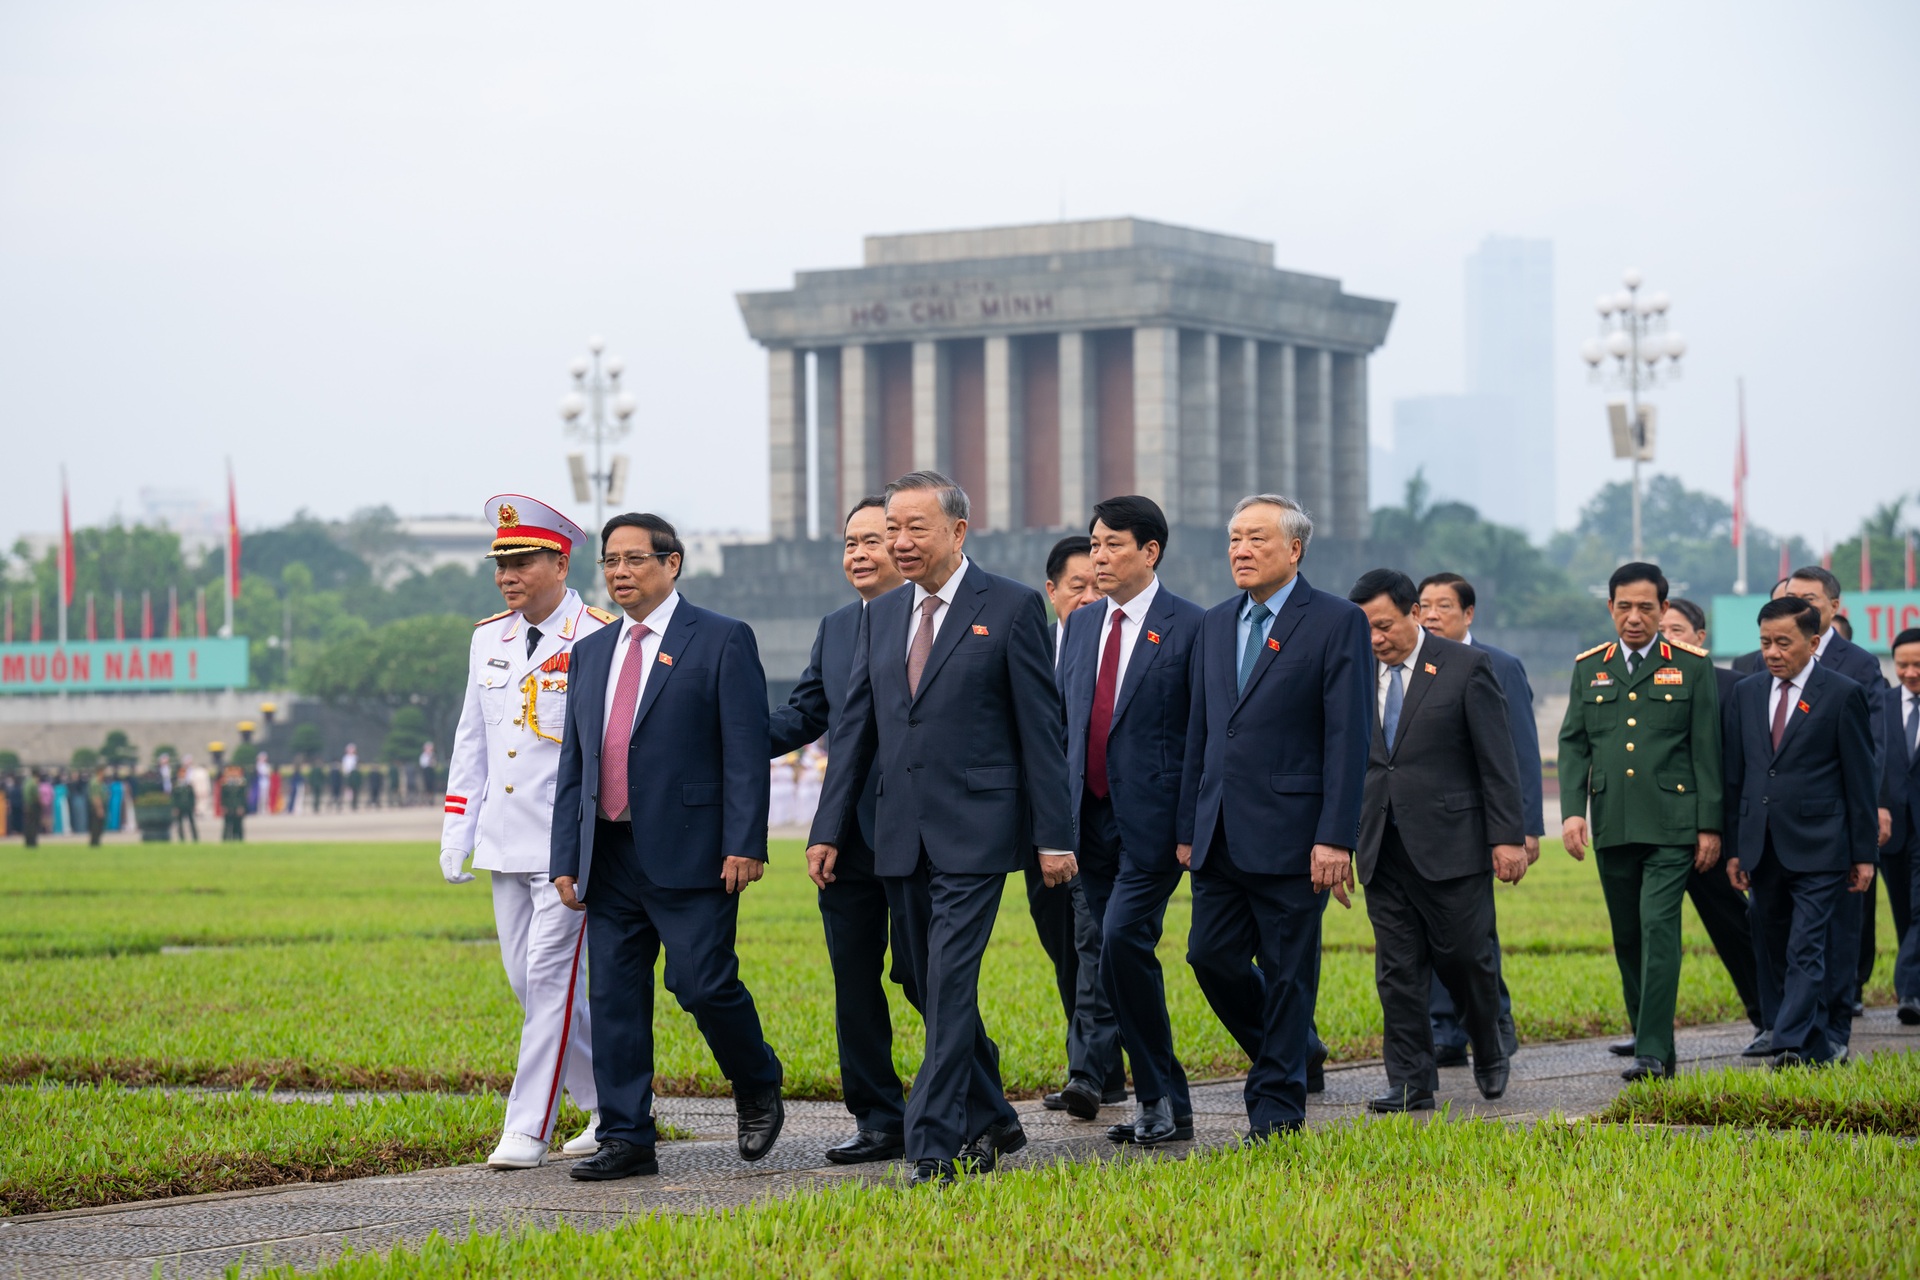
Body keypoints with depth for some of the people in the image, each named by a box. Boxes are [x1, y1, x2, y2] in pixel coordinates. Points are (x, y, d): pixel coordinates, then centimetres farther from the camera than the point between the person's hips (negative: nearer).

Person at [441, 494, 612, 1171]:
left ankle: (528, 1129, -5)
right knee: (529, 981, 10)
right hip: (505, 842, 7)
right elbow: (471, 739, 18)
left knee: (549, 976, -9)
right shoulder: (488, 638, 12)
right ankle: (610, 1104, 22)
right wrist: (455, 830, 13)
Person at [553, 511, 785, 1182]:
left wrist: (745, 845, -15)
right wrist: (567, 858, 10)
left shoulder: (722, 641, -1)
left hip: (689, 852, -6)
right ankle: (626, 1140, 9)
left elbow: (747, 750, -7)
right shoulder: (592, 652, 17)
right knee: (614, 997, 4)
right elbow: (573, 763, 17)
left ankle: (758, 1093, 17)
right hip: (610, 854, 6)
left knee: (704, 983, -9)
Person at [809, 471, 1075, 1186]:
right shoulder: (882, 616, 13)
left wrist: (1053, 835, -7)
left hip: (974, 831, -6)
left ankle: (936, 1147, -14)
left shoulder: (1011, 608, -3)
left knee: (950, 984, -13)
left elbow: (1041, 729, -4)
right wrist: (829, 830, 8)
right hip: (901, 836, 6)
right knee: (936, 990, 11)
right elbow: (855, 727, 14)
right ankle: (990, 1121, 25)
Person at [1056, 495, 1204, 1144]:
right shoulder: (1080, 625, 15)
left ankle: (1163, 1105, -8)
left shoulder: (1189, 626, -4)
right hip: (1090, 816, 7)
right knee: (1094, 948, 5)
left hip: (1152, 818, -6)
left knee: (1123, 937, -16)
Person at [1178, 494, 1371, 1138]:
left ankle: (1277, 1100, 10)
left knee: (1289, 971, 0)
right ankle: (1292, 1051, 26)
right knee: (1212, 957, 4)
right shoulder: (1216, 624, 14)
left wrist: (1335, 838, -16)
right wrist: (1187, 827, 12)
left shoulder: (1337, 621, -5)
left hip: (1290, 832, -6)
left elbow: (1349, 738, -10)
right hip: (1220, 835, 6)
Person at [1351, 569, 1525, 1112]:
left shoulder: (1466, 667, -3)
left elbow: (1497, 760, -3)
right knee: (1398, 969, 2)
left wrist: (1507, 837, -8)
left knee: (1466, 956, 2)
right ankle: (1411, 1083, 5)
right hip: (1383, 846, 3)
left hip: (1450, 843, -3)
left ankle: (1489, 1052, 27)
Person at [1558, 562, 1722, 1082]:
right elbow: (1573, 744, 10)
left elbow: (1707, 750, 2)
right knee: (1627, 938, 9)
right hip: (1611, 825, 4)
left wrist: (1710, 825, -3)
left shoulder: (1692, 667, 3)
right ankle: (1652, 1042, 21)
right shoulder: (1589, 668, 12)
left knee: (1658, 927, -14)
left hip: (1672, 824, -4)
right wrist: (1572, 810, -4)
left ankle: (1653, 1053, -16)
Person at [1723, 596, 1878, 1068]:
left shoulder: (1845, 694, -2)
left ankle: (1793, 1048, -14)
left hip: (1818, 849, -5)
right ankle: (1828, 1036, 26)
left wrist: (1864, 853, -4)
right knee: (1780, 953, 11)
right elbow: (1735, 775, 14)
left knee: (1805, 952, -11)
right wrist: (1734, 847, 10)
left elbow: (1861, 779, -1)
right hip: (1762, 848, 5)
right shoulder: (1746, 693, 11)